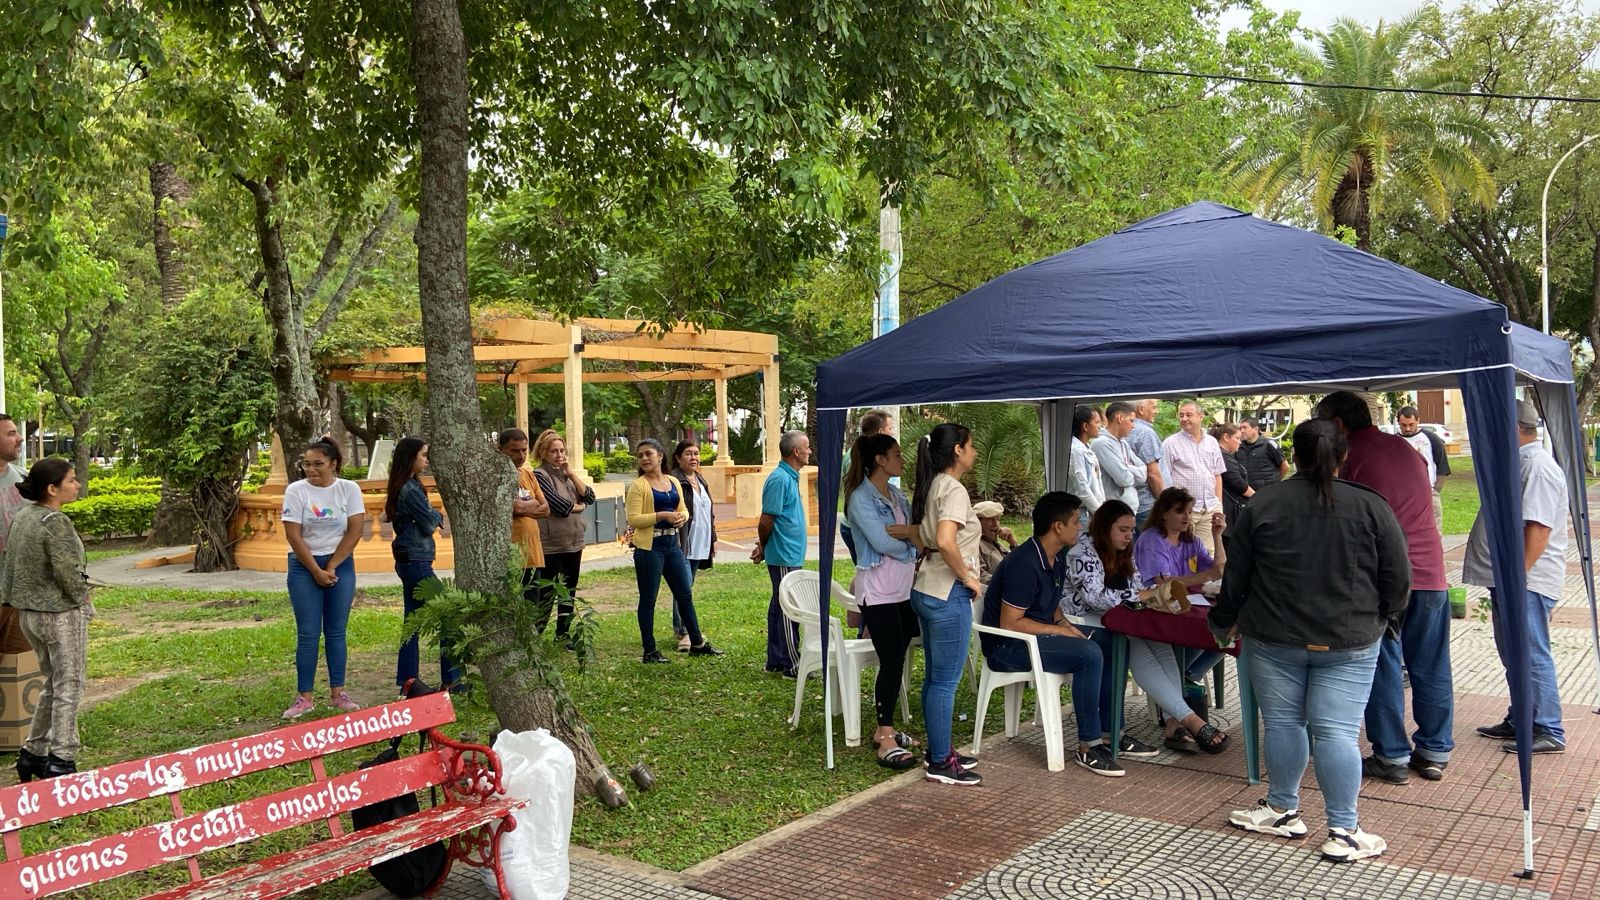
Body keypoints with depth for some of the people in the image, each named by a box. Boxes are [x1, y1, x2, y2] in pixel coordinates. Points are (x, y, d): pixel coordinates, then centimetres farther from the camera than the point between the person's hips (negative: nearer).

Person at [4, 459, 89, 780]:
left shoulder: (21, 516, 6)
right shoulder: (56, 522, -19)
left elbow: (10, 560, 11)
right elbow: (67, 572, -21)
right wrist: (83, 599, -4)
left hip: (29, 612, 8)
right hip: (61, 614, -8)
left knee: (51, 683, 21)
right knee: (68, 687, 2)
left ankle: (32, 754, 27)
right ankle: (60, 762, 7)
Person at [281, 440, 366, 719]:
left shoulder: (349, 489, -4)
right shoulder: (296, 490, -6)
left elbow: (355, 530, -6)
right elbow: (293, 536, -8)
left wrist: (331, 567, -10)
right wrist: (316, 571, -11)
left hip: (341, 565, 1)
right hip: (304, 566, -1)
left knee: (336, 631, 6)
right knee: (308, 633, -1)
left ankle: (337, 692, 13)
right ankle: (304, 697, 5)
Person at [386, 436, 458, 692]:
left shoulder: (404, 487, 15)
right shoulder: (410, 489, -16)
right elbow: (430, 524, -13)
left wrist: (432, 517, -3)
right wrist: (437, 516, 5)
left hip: (408, 561, 10)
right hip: (416, 561, -10)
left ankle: (407, 681, 17)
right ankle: (451, 679, 0)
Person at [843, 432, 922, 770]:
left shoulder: (897, 494, 13)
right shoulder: (861, 498, -11)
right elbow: (883, 543, -19)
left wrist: (905, 531, -17)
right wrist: (912, 541, -2)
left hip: (905, 590, 7)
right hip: (878, 592, -7)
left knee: (896, 662, 9)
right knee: (891, 663, -8)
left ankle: (883, 729, 19)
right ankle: (886, 742, -2)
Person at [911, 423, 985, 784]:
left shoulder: (931, 487, 12)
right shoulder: (954, 490, -16)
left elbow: (917, 537, 18)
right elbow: (946, 541, -29)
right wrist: (967, 576, -17)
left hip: (925, 589, 10)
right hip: (948, 593, -9)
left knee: (934, 677, 16)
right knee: (946, 680, -1)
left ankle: (939, 750, 27)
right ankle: (941, 762, 8)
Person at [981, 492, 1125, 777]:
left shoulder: (1057, 558, 8)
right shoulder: (1025, 564, -23)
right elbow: (1009, 623, -23)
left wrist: (1065, 623, 1)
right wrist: (1060, 630, -17)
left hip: (1038, 635, 10)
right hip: (1007, 647, -10)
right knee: (1089, 654, -27)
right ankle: (1088, 748, -18)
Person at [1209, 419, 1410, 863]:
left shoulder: (1261, 506, -4)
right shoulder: (1372, 507, -4)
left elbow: (1235, 579, 2)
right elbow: (1398, 580, 0)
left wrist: (1224, 623, 18)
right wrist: (1379, 619, 19)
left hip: (1273, 639, 0)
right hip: (1349, 643, 0)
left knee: (1283, 724, 12)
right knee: (1337, 732, 2)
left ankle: (1282, 809, 26)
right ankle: (1344, 833, 7)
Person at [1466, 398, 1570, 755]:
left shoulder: (1538, 467, -17)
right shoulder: (1517, 462, 16)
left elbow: (1539, 527, -24)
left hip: (1527, 580, -11)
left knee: (1532, 656, -5)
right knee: (1513, 656, 17)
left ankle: (1548, 732, 3)